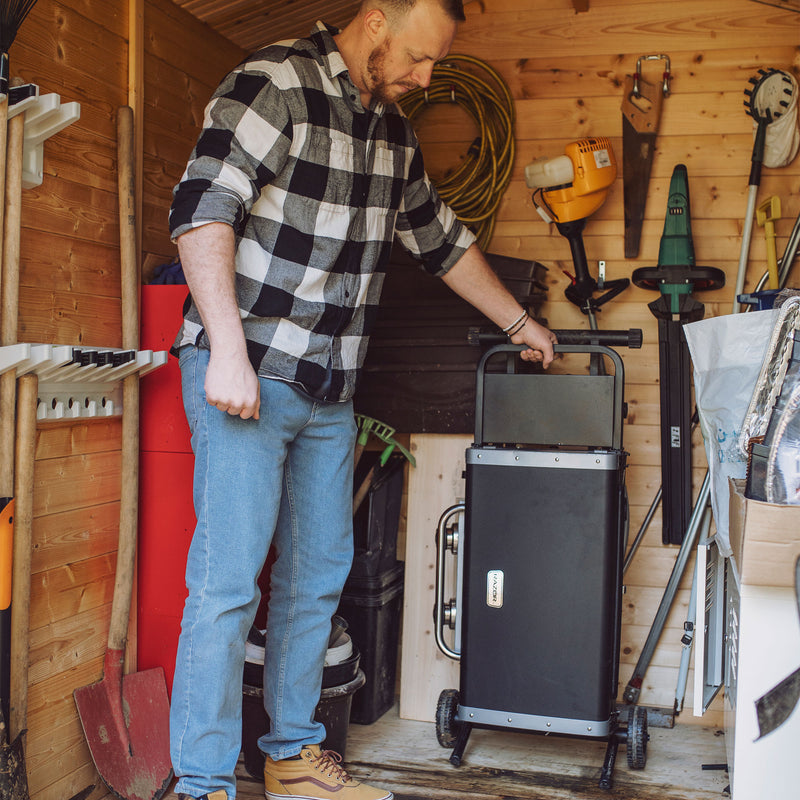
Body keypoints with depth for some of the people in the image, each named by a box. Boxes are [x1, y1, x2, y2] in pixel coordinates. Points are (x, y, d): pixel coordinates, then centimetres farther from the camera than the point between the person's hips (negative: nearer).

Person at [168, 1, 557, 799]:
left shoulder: (392, 131, 15)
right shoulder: (275, 83, -10)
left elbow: (439, 238, 26)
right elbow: (201, 207, -20)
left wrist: (517, 322, 31)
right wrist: (228, 350, -26)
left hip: (329, 388, 8)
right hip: (245, 374, -8)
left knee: (317, 575, 10)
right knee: (228, 581, -8)